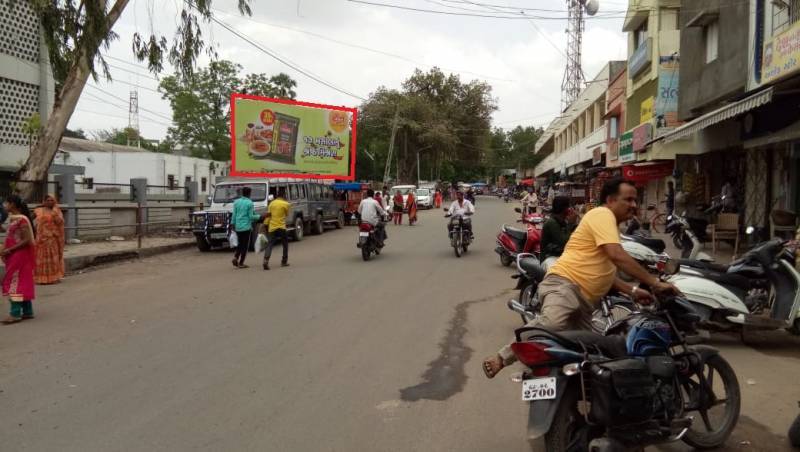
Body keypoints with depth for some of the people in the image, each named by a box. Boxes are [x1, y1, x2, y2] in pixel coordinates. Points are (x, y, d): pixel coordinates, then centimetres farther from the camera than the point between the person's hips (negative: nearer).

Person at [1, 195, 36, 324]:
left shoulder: (22, 220, -17)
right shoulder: (12, 219, 11)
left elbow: (27, 240, -21)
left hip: (20, 255, -9)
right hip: (14, 256, 9)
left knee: (15, 282, -8)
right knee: (22, 282, 11)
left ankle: (15, 313, -5)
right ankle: (27, 311, 16)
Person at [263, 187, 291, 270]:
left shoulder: (272, 203, 8)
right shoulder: (286, 204, -5)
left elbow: (268, 214, 5)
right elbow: (286, 214, 8)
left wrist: (266, 224, 8)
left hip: (272, 227, 3)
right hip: (281, 227, -3)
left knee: (269, 245, -2)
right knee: (285, 245, 16)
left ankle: (266, 260, -22)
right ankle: (284, 262, 19)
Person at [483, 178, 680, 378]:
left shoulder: (610, 224, 29)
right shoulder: (602, 214, -5)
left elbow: (605, 271, 32)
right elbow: (617, 256, -20)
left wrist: (632, 290, 19)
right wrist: (654, 282, -16)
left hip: (585, 299, 11)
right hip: (564, 284, -11)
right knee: (550, 324, -38)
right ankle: (501, 358, -29)